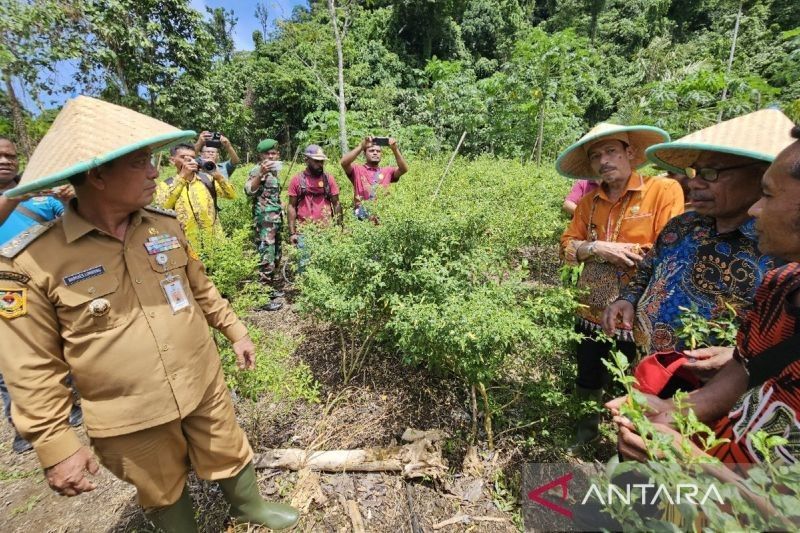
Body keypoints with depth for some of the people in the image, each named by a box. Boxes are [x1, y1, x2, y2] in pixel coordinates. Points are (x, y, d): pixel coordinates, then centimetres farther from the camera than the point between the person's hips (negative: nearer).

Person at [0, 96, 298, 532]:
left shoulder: (166, 226, -4)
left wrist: (234, 331, 12)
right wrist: (55, 446, -8)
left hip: (203, 387, 3)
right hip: (129, 421, -3)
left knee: (230, 458, 23)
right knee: (163, 494, 22)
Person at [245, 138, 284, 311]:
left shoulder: (273, 171, 17)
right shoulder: (257, 170, -8)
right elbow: (249, 190, -25)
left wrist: (280, 213, 19)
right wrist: (261, 173, -32)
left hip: (276, 220, 9)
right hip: (265, 221, -9)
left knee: (275, 257, 15)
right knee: (266, 259, -10)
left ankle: (270, 288, 28)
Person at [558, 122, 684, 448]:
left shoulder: (665, 190, -9)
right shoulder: (588, 202, 7)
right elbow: (566, 246, 3)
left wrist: (609, 251, -13)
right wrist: (595, 248, -16)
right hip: (592, 314, 5)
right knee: (587, 386, 24)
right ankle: (585, 437, 52)